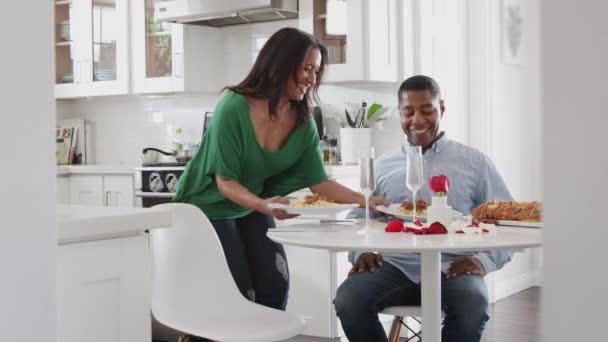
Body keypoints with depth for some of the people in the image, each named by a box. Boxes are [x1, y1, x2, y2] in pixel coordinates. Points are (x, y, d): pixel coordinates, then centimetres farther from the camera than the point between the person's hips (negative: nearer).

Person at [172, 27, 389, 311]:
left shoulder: (303, 122, -11)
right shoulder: (234, 108, -27)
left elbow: (319, 182, -7)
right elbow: (225, 182, -25)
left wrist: (366, 201, -19)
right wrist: (263, 205, -42)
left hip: (252, 207, 5)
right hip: (209, 206, -5)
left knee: (275, 287, -3)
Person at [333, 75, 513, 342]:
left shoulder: (474, 162, 12)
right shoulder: (382, 166, 18)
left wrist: (484, 260, -12)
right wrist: (360, 251, -6)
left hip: (451, 267, -1)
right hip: (395, 265, 2)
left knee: (473, 307, -35)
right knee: (348, 300, -28)